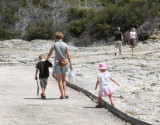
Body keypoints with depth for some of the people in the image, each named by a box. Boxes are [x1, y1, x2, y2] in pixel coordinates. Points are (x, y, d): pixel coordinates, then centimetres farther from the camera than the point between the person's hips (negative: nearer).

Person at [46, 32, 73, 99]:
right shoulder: (65, 45, -1)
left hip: (57, 63, -2)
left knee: (60, 80, 2)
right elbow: (68, 55, -4)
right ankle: (64, 94, 3)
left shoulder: (55, 44, -5)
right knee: (63, 80, 14)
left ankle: (62, 95, -3)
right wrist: (70, 64, 1)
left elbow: (49, 54, 1)